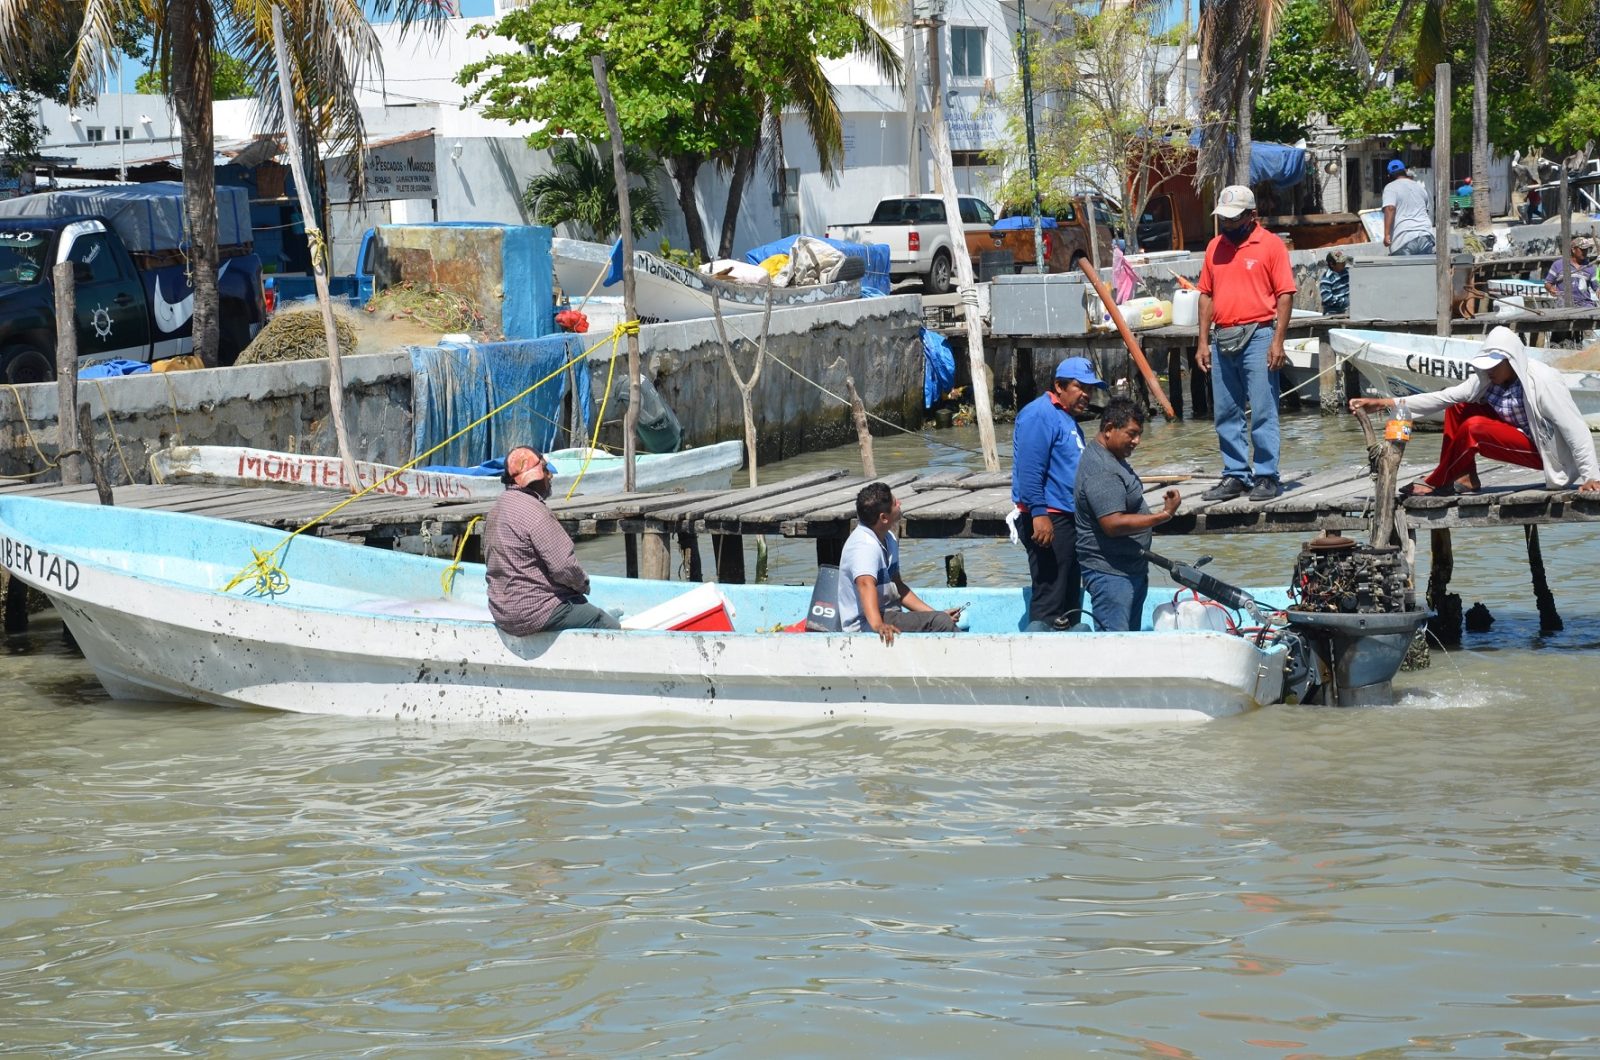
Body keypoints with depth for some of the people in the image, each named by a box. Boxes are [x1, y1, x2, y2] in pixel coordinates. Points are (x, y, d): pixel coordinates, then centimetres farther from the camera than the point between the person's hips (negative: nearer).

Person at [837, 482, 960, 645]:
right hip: (865, 626, -11)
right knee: (941, 623, -23)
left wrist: (936, 614, 13)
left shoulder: (888, 539, 11)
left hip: (888, 616, 11)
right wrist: (877, 625, -56)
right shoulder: (864, 546, -21)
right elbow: (866, 584, -39)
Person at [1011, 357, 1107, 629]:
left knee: (1070, 601, 13)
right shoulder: (1040, 415, -12)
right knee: (1049, 599, -13)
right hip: (1048, 520, -11)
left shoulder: (1069, 420, 21)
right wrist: (1039, 513, -28)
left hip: (1070, 520, 11)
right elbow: (1030, 470, -21)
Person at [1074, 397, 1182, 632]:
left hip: (1131, 571, 11)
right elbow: (1113, 524, -28)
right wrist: (1163, 516, -27)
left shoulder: (1113, 460, 14)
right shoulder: (1101, 471, -21)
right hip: (1110, 573, -11)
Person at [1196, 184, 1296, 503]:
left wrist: (1278, 341, -13)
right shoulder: (1215, 247, 14)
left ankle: (1267, 477, 0)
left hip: (1258, 336, -6)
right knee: (1226, 415, 9)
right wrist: (1203, 342, 9)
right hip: (1222, 339, 6)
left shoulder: (1271, 245, -3)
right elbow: (1207, 295, 16)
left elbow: (1285, 295, -6)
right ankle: (1235, 475, 17)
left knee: (1263, 413, -4)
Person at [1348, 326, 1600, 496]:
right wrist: (1388, 403, -18)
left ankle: (1436, 483, -6)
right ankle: (1464, 478, -4)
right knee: (1458, 409, 1)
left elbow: (1576, 429, -27)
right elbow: (1446, 397, -9)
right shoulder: (1488, 378, -4)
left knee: (1473, 428, -26)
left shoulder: (1542, 381, -25)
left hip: (1542, 451, -8)